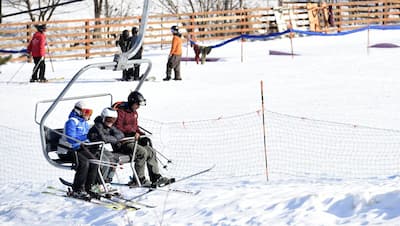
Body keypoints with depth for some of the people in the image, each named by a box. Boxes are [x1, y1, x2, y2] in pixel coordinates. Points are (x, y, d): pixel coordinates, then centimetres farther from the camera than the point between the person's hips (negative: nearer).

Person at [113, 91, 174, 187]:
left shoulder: (134, 113, 17)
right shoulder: (121, 111, -13)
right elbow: (118, 128, -19)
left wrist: (141, 135, 6)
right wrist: (132, 133, -24)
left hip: (132, 140, 9)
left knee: (151, 151, -3)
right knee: (142, 152, -26)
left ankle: (156, 178, -3)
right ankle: (138, 179, -20)